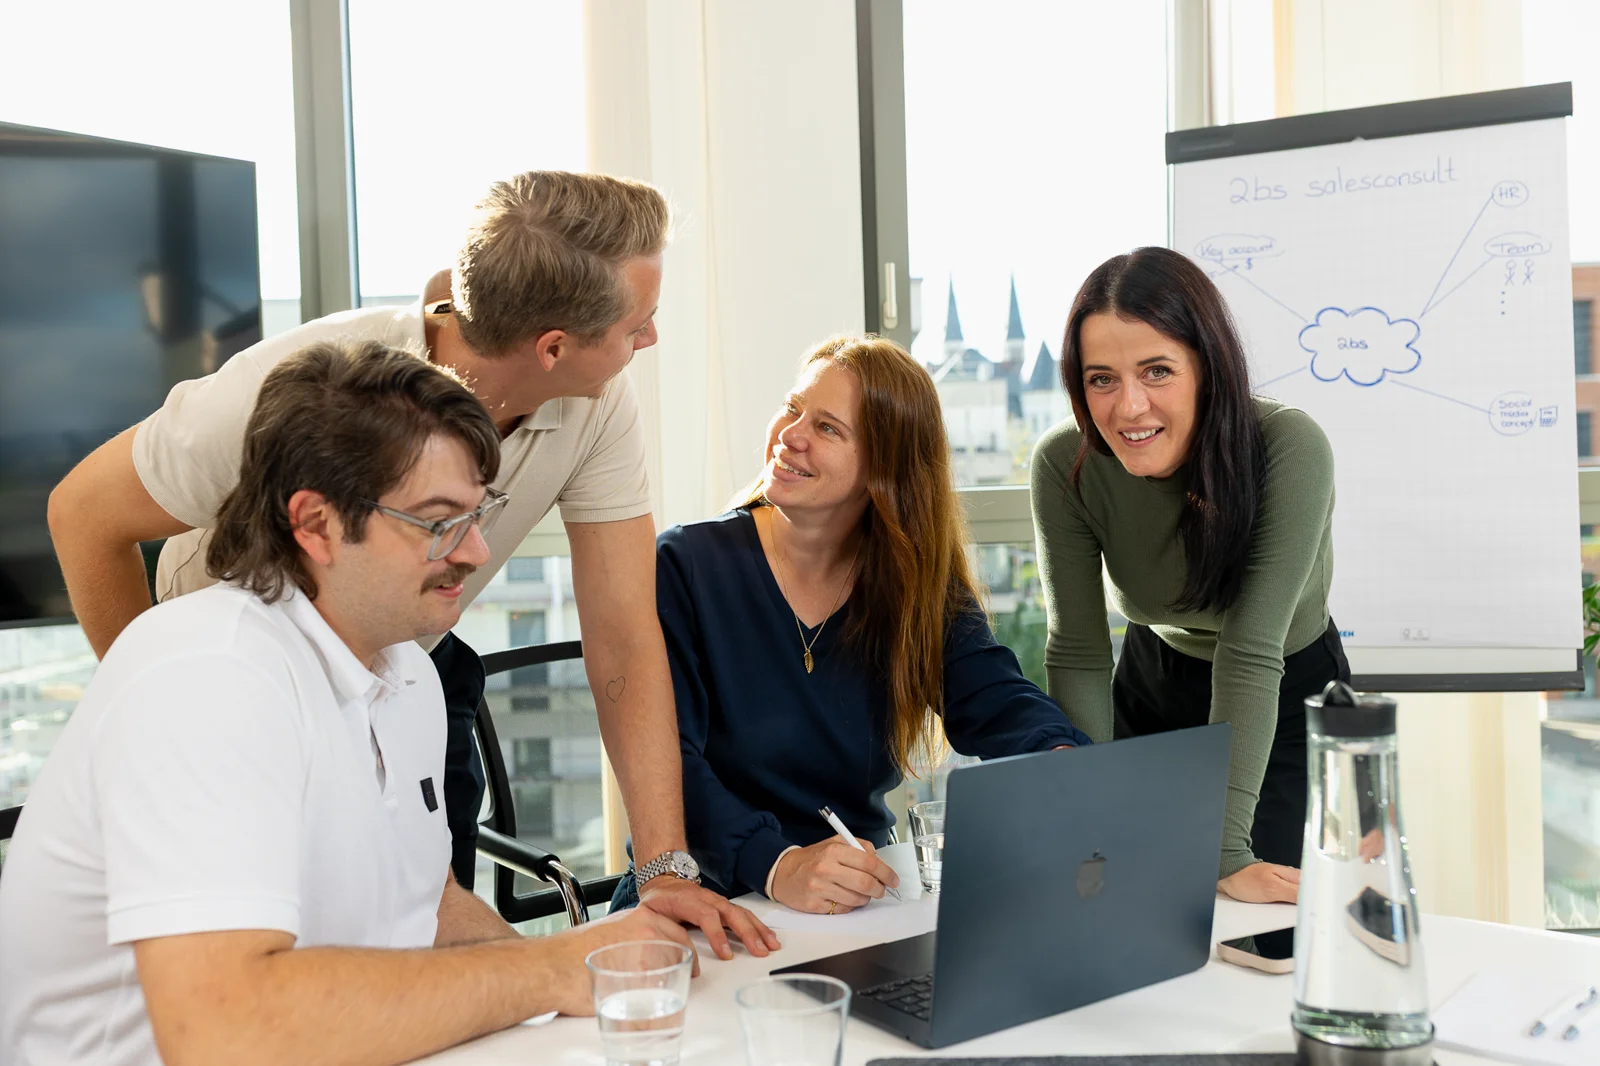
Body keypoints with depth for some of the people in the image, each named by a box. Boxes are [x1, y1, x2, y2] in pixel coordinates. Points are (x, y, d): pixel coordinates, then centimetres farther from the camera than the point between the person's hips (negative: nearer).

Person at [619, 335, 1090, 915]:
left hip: (860, 902, 3)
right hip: (704, 903, -3)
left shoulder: (924, 587, 6)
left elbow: (996, 703, -7)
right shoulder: (684, 566, -6)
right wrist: (776, 866, -31)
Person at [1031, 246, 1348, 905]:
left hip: (1288, 697, -2)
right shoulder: (1064, 465, -24)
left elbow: (1251, 652, -34)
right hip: (1153, 685, 2)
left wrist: (1227, 850, -36)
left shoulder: (1290, 448, -32)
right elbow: (1077, 656, -20)